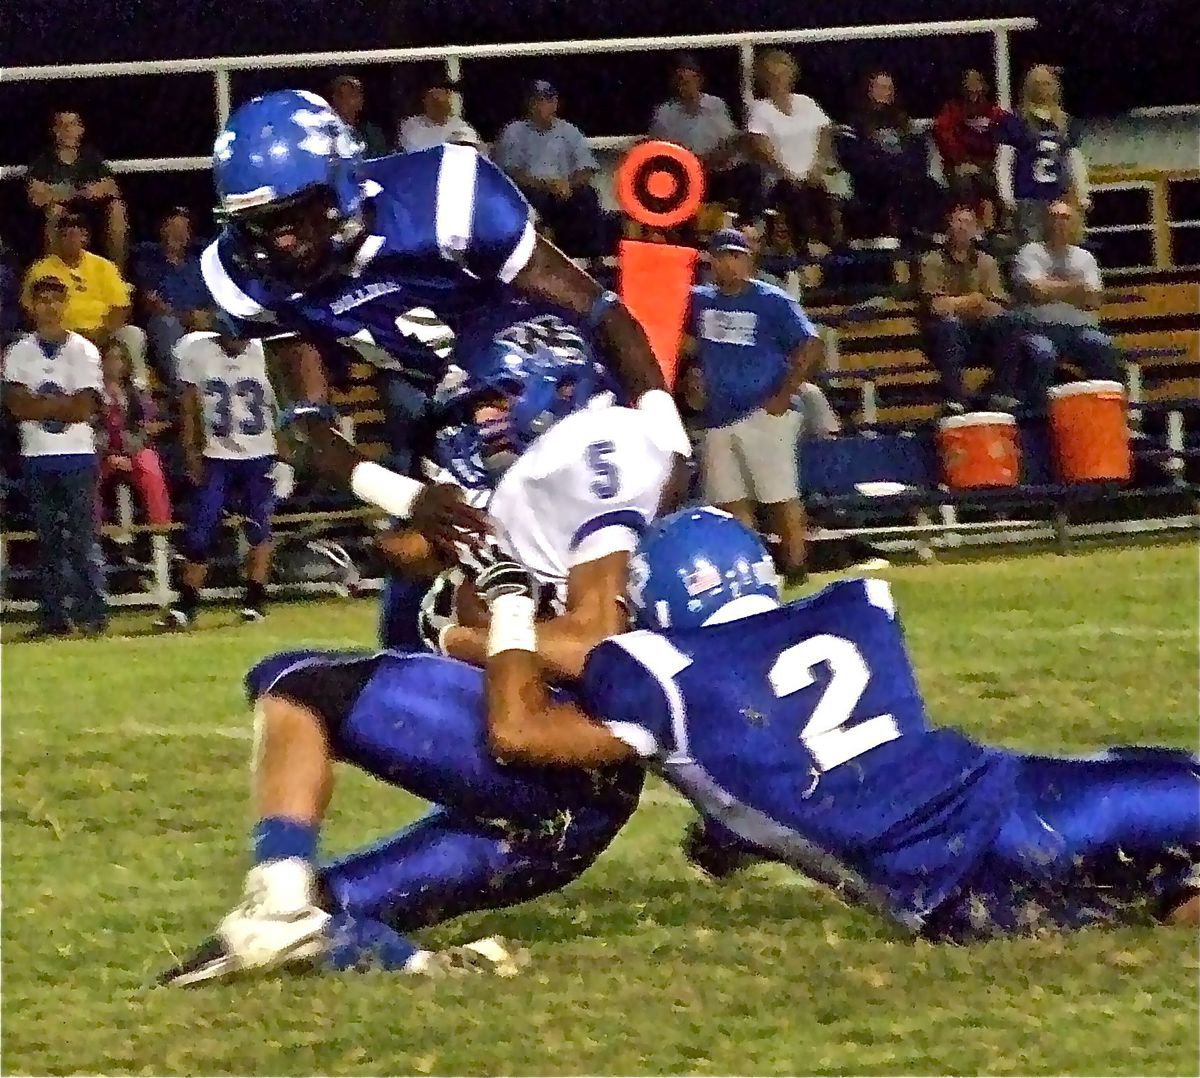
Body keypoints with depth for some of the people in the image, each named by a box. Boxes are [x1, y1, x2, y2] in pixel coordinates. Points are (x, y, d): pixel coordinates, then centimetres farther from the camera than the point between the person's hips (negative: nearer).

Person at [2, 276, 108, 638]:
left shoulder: (83, 350, 1)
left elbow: (85, 408, -8)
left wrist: (39, 405, -9)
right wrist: (63, 405, -13)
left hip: (77, 456, -3)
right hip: (36, 456, 3)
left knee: (82, 537, -7)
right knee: (48, 540, 5)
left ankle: (93, 613, -6)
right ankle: (53, 616, 7)